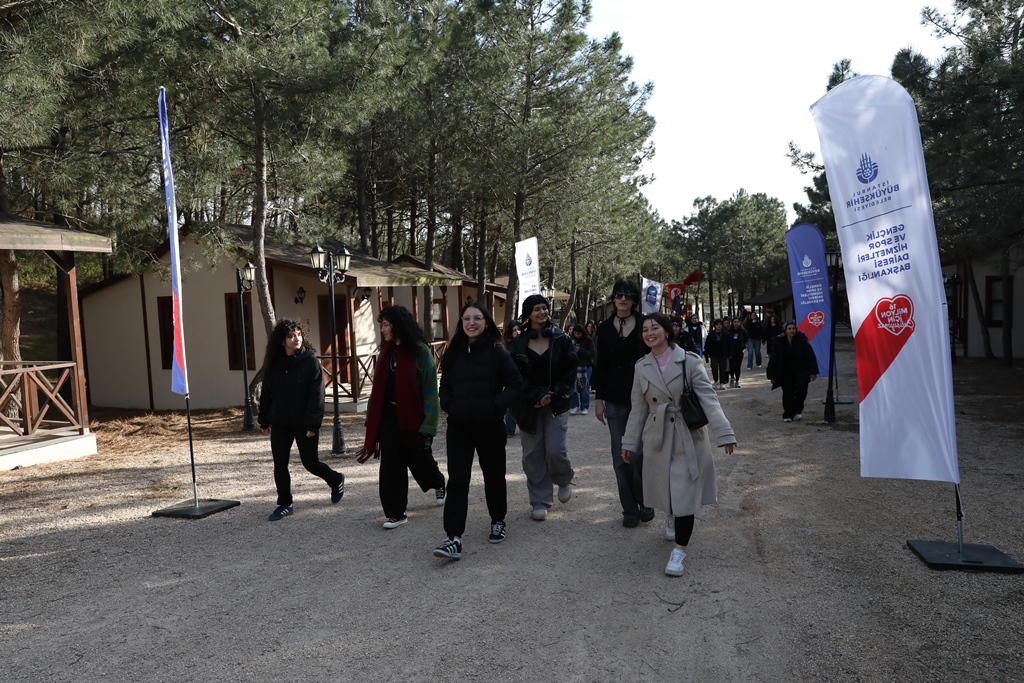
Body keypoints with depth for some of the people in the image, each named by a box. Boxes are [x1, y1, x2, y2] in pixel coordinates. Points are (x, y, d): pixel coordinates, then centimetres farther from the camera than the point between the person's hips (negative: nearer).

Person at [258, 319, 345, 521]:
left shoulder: (311, 361, -10)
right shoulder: (273, 364, 3)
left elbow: (317, 395, -14)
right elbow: (266, 394, 10)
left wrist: (313, 423, -20)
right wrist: (264, 421, 11)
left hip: (304, 423, -4)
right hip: (280, 424, 4)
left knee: (310, 462, 7)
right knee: (279, 464, 4)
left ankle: (336, 480, 35)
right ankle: (284, 504, 19)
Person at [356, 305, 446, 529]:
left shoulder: (420, 352, -12)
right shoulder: (386, 352, 6)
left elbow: (430, 389, -13)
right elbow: (378, 388, 10)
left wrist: (427, 424, -16)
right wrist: (372, 419, 9)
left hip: (413, 415, -4)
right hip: (390, 414, 4)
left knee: (419, 457, 13)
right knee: (390, 462, -2)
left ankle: (439, 484, 44)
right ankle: (395, 513, 6)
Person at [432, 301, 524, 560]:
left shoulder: (497, 351, -7)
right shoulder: (454, 352, 5)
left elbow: (516, 384, -7)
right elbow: (445, 385, 16)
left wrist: (496, 405, -17)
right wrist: (448, 405, -1)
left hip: (489, 425, -2)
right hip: (459, 426, 2)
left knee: (493, 475, 14)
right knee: (457, 480, -5)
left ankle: (498, 521, 37)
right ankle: (454, 538, -6)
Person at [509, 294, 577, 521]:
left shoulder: (561, 339, 0)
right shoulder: (518, 343, 2)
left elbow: (570, 372, 0)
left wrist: (553, 395, -10)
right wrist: (536, 396, -12)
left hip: (556, 405, -1)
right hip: (528, 406, 1)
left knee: (556, 450, -9)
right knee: (533, 453, 3)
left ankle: (564, 481, 25)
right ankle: (540, 501, 16)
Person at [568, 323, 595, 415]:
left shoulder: (588, 340, -2)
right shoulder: (571, 340, 3)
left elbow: (591, 353, -7)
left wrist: (580, 351, -17)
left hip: (585, 367, -1)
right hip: (574, 366, 2)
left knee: (584, 387, 3)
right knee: (573, 387, -1)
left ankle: (585, 407, 13)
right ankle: (574, 406, 9)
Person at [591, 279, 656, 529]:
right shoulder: (605, 328, 6)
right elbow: (601, 365, 7)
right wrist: (598, 399, 3)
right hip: (615, 400, 3)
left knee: (637, 452, -9)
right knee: (620, 456, 5)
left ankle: (645, 502, 15)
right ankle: (629, 509, 17)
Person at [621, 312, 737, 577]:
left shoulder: (689, 361, -9)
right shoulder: (642, 367, 3)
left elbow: (708, 398, -13)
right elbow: (638, 408, 9)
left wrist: (724, 433, -22)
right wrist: (629, 442, 9)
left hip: (688, 436, -3)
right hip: (658, 438, 3)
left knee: (684, 493, -4)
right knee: (667, 490, 12)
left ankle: (679, 550, 4)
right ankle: (675, 521, 42)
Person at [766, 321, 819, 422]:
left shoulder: (802, 341, -10)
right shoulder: (779, 342, -8)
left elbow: (810, 357, -8)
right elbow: (773, 359, -5)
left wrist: (813, 372, -12)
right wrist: (772, 376, -6)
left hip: (801, 372, 0)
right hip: (786, 373, 0)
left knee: (801, 391, -5)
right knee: (787, 394, -4)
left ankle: (797, 410, 20)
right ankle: (787, 415, 5)